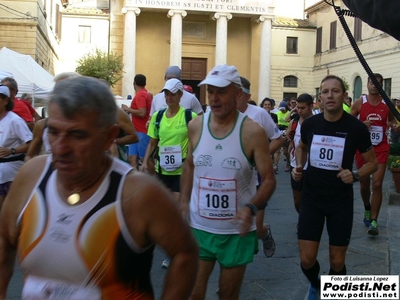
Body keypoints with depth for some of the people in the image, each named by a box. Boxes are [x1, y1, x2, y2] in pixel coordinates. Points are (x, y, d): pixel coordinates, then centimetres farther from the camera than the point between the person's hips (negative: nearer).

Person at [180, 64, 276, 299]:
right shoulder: (196, 126, -3)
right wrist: (184, 202, 3)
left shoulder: (253, 132, -14)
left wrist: (251, 208, -28)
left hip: (237, 231, -2)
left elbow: (269, 179, -10)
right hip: (199, 227, 2)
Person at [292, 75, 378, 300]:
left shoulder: (357, 127, -13)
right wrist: (299, 167, -2)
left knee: (337, 262, 8)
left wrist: (355, 175, -20)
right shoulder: (310, 124, -5)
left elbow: (373, 162, -1)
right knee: (307, 259, 1)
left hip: (341, 201, -1)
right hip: (311, 198, 2)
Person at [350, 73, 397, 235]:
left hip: (381, 148, 0)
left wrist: (393, 125, -7)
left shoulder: (387, 103, 1)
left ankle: (374, 221, -4)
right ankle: (367, 209, 40)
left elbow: (392, 121, 16)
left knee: (377, 184, -10)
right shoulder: (359, 102, -4)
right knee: (364, 184, 13)